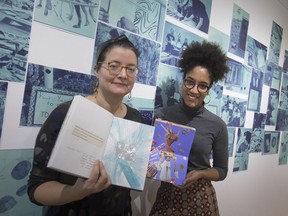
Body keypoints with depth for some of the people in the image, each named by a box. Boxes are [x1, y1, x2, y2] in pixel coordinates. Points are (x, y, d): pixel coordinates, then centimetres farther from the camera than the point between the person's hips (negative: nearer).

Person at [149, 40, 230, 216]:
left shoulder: (217, 125, -9)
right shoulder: (162, 116, -9)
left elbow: (221, 170, 0)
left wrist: (200, 174, -17)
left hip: (200, 197, 0)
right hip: (167, 194, 1)